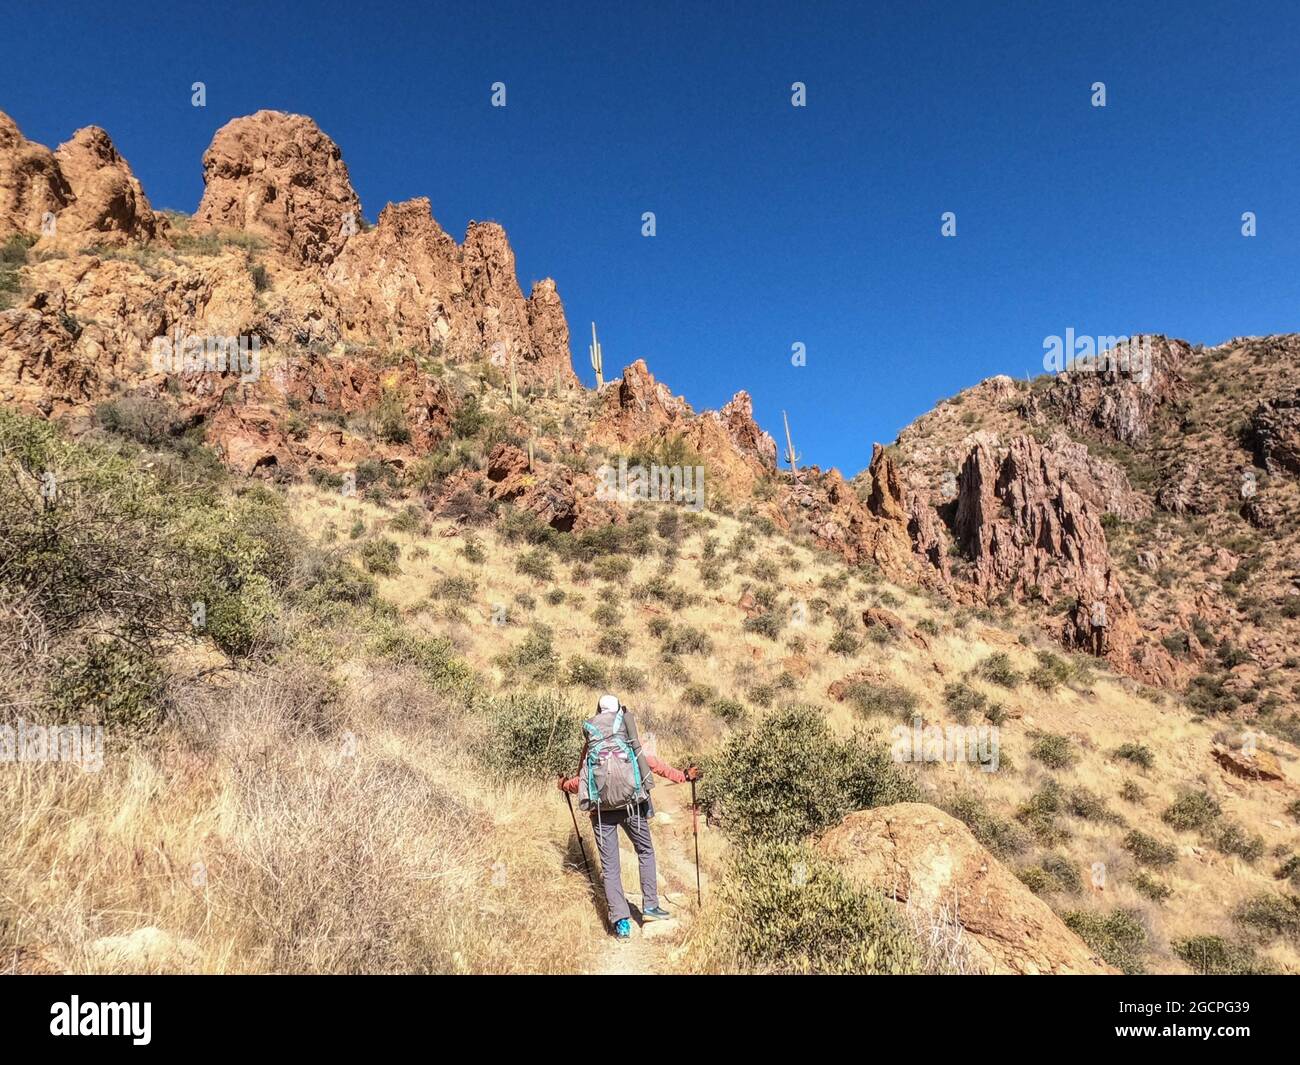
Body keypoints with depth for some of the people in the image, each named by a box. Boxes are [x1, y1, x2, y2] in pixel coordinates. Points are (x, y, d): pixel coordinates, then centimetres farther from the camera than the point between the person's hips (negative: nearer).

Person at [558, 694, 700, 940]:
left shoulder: (591, 740, 8)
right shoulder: (628, 736, 4)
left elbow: (582, 779, 7)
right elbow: (651, 763, -2)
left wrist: (565, 785, 29)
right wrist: (683, 776, 4)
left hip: (601, 808, 1)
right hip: (631, 805, -1)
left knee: (610, 866, 7)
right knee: (645, 851, 20)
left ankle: (621, 922, 2)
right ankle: (650, 906, 17)